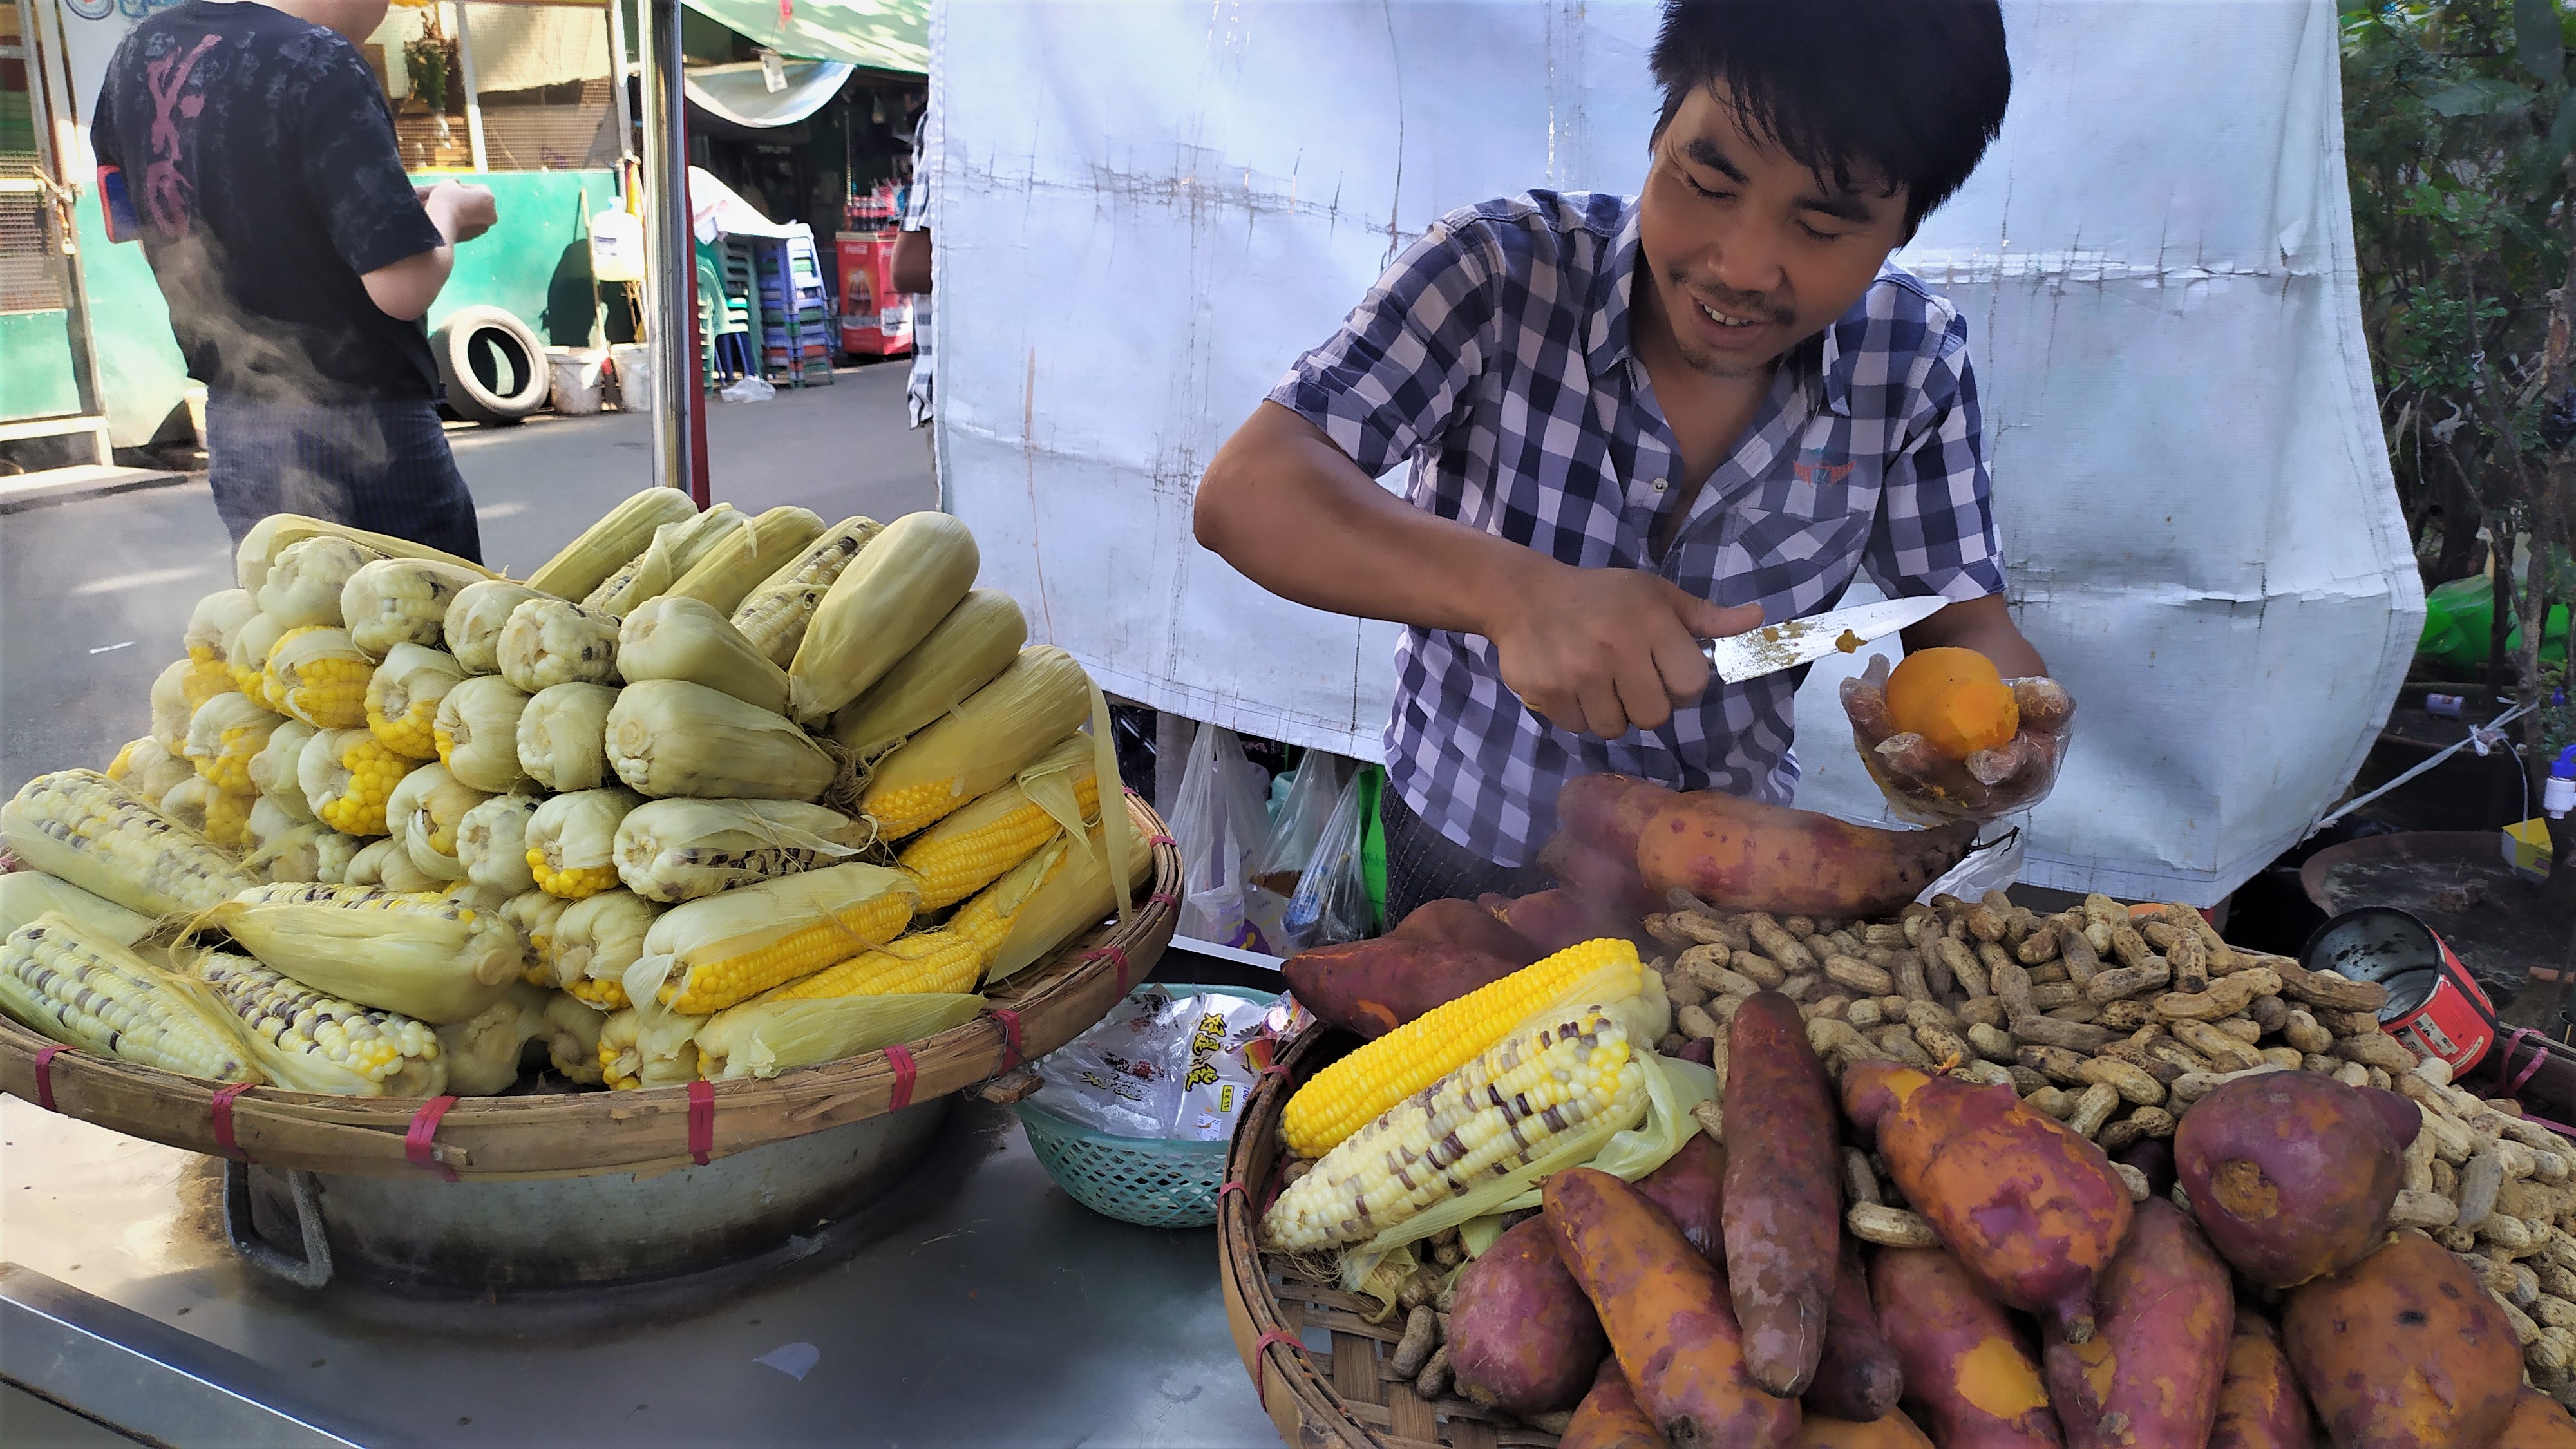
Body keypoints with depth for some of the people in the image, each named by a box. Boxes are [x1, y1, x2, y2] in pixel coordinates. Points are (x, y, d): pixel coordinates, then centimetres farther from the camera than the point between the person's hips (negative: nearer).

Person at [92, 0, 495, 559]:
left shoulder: (140, 50, 6)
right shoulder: (318, 64, -19)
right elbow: (405, 286, -23)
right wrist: (448, 208, -1)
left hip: (232, 425, 8)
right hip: (358, 434, -8)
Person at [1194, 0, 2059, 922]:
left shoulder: (1912, 361, -15)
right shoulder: (1496, 274, -24)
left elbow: (1968, 631, -9)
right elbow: (1244, 493, -31)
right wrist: (1517, 592, -48)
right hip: (1465, 854, -2)